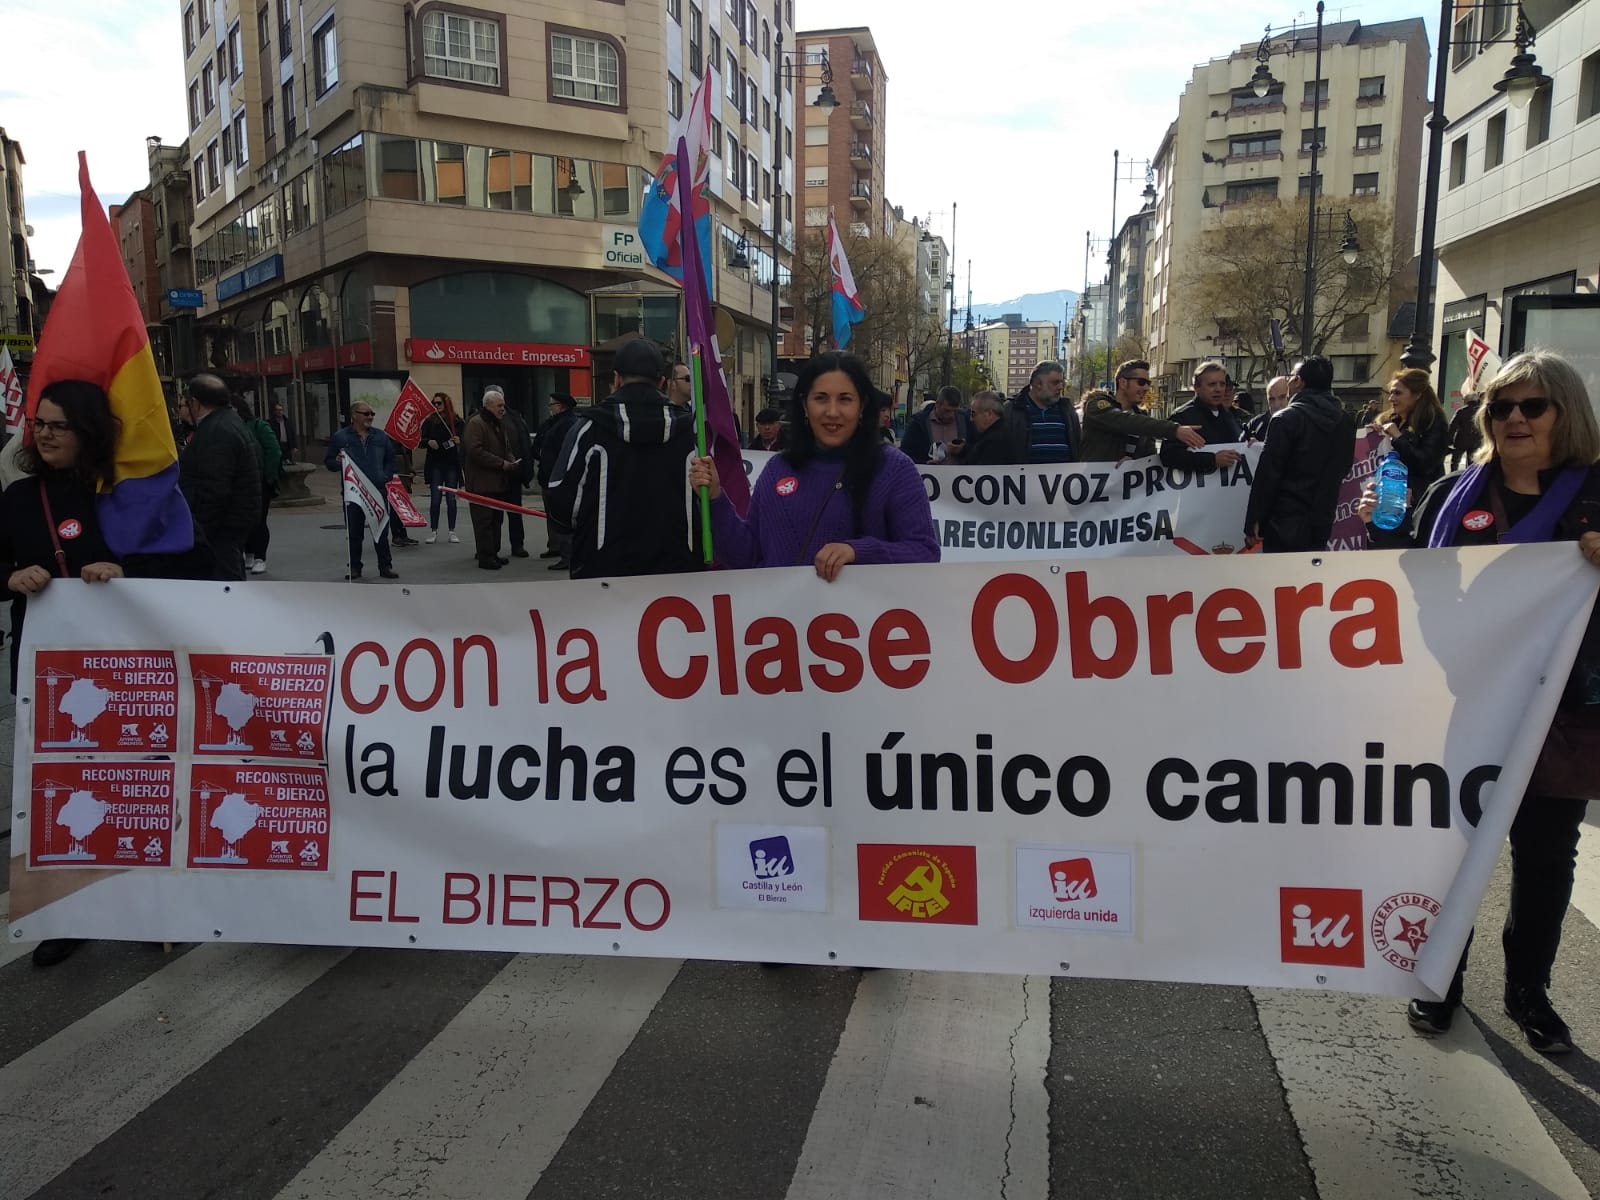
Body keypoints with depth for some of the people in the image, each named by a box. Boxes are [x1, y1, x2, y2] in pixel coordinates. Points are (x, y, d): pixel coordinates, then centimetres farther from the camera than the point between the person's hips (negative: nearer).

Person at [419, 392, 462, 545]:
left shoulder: (456, 421, 2)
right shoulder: (429, 421, 4)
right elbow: (421, 440, 1)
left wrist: (459, 441, -18)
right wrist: (428, 442, -19)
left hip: (452, 464, 0)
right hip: (435, 464, 0)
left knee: (451, 499, 4)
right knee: (435, 499, 0)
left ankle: (451, 531, 11)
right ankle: (433, 532, 6)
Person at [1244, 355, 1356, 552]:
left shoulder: (1288, 418, -12)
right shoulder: (1346, 422, 9)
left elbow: (1268, 473, -14)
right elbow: (1343, 470, 19)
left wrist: (1253, 521, -11)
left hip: (1285, 524, -6)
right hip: (1321, 525, 6)